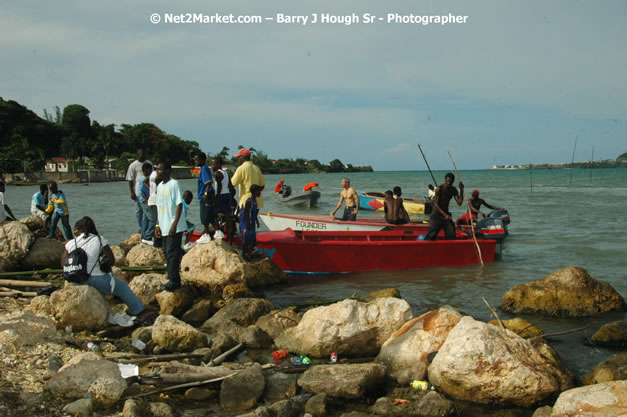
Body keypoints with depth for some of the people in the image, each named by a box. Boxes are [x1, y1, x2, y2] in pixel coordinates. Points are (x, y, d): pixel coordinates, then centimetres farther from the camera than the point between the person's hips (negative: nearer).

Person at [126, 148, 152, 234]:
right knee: (139, 210, 4)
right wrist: (132, 192, -10)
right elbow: (130, 180, -5)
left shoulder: (149, 163, 11)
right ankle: (140, 228, 13)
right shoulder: (133, 165, -4)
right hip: (138, 192, -4)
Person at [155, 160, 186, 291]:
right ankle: (172, 278, 19)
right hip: (164, 227, 8)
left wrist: (174, 224, -20)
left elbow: (179, 204, -15)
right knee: (167, 253, 11)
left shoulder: (174, 184, -11)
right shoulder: (159, 186, 13)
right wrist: (157, 225, 14)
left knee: (172, 253, -8)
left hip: (174, 227, -8)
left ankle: (174, 280, -3)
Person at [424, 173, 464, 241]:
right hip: (437, 214, -5)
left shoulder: (453, 190, 2)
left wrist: (461, 191, -17)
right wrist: (445, 215, -25)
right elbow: (435, 204, -18)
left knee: (451, 235, -2)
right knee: (432, 234, -14)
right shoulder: (439, 189, -15)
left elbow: (459, 203, -7)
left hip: (446, 214, 6)